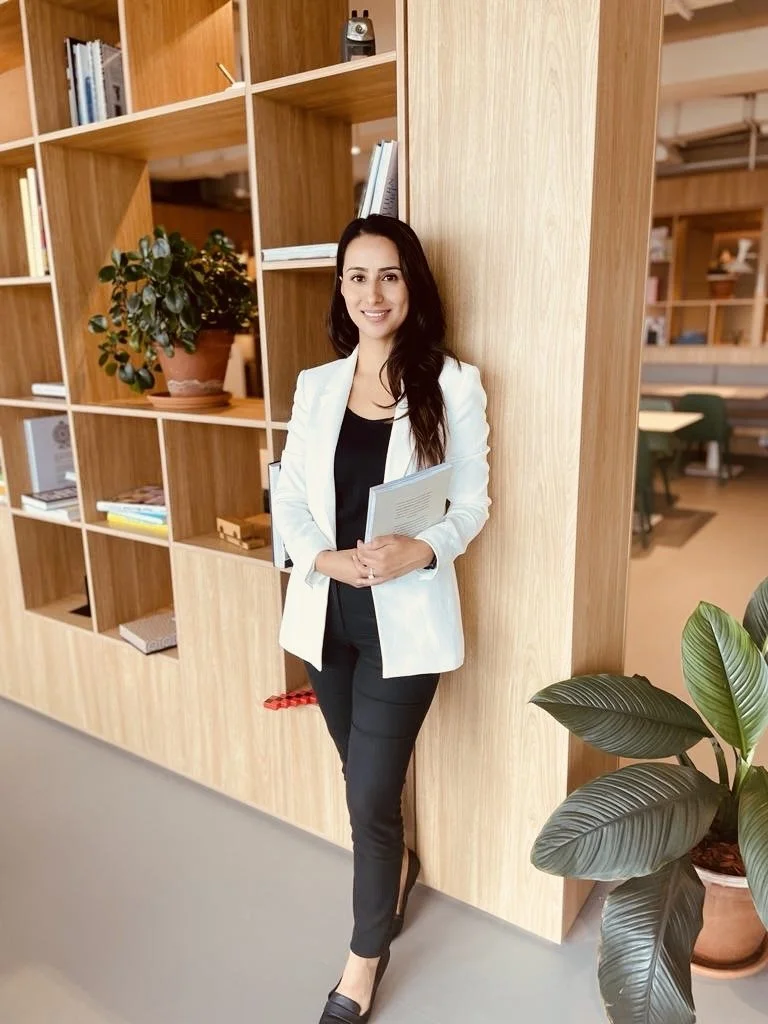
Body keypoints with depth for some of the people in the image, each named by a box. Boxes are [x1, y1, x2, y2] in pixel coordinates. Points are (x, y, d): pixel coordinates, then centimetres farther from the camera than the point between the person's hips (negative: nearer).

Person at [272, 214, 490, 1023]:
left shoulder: (453, 384, -5)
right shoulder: (316, 385, 5)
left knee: (370, 795, 2)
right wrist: (325, 557, -15)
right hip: (327, 610, 4)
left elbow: (472, 503, -4)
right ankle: (395, 865, 52)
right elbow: (287, 495, 3)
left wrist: (419, 551, -22)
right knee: (366, 780, 20)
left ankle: (366, 956, 29)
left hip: (405, 617, -4)